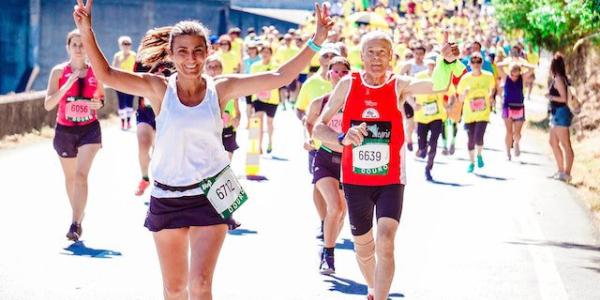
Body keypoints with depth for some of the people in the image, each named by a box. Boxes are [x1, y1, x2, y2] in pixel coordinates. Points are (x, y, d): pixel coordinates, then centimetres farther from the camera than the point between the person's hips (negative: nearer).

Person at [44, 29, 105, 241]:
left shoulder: (95, 72, -1)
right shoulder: (59, 71, -5)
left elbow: (101, 96, 16)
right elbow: (48, 104, -12)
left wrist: (99, 103, -8)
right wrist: (67, 85, -24)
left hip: (90, 129, -1)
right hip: (65, 130, 1)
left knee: (81, 174, -17)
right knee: (70, 176, 16)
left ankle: (75, 224, -19)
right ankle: (78, 213, 39)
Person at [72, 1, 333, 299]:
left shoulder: (220, 89, -3)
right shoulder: (159, 89, -5)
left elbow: (280, 77, -5)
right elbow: (106, 75, -12)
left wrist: (315, 42, -11)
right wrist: (87, 33, -24)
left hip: (210, 196, -1)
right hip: (167, 197, 1)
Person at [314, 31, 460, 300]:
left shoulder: (399, 86, -7)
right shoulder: (347, 85, -3)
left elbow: (438, 86, -25)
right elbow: (319, 128, -2)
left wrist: (448, 62, -44)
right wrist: (343, 139, -21)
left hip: (390, 179, -2)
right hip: (355, 179, 2)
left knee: (385, 242, -20)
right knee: (363, 245, 17)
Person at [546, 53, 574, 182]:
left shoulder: (558, 79, -14)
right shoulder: (555, 79, 12)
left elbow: (563, 98, -18)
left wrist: (550, 97, -9)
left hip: (561, 113, -11)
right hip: (556, 114, 11)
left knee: (565, 145, -8)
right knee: (553, 143, 16)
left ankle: (566, 173, -7)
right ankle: (561, 171, 22)